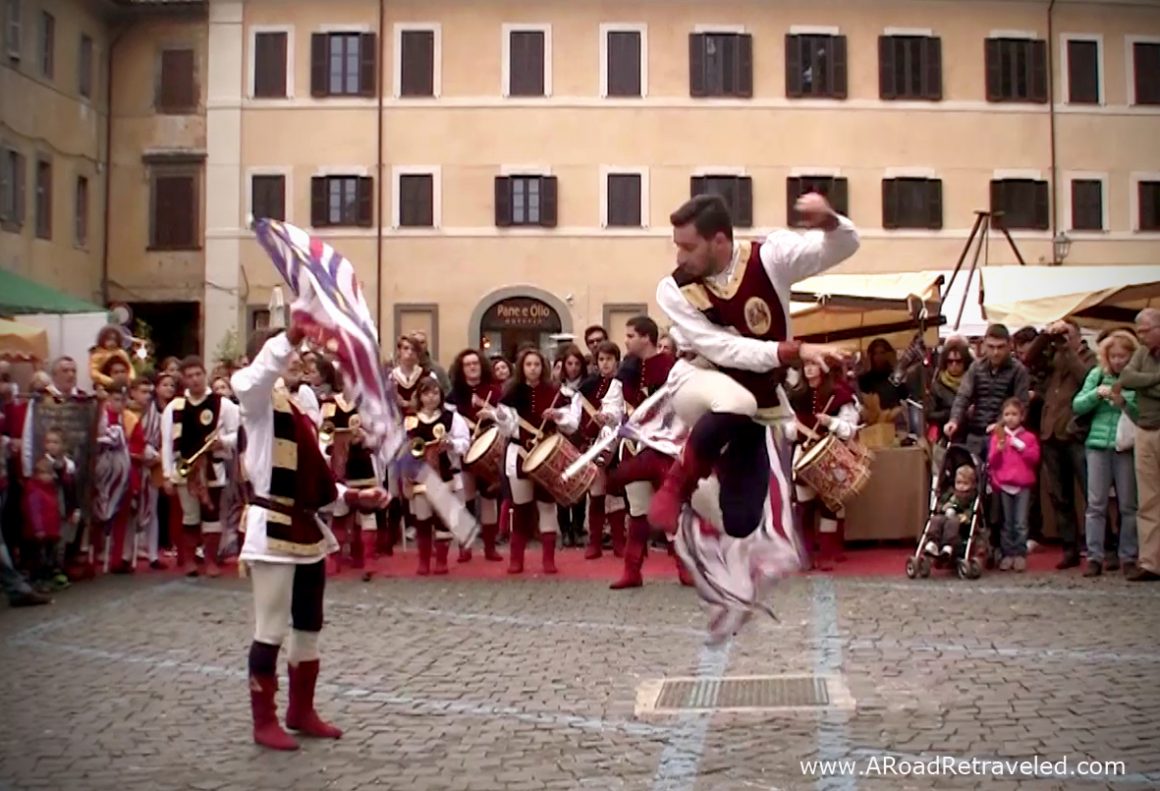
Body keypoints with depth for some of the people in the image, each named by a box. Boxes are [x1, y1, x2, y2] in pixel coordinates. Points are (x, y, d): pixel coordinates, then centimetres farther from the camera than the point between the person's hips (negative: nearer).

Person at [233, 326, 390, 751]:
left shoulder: (298, 408, 16)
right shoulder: (258, 400, -6)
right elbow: (263, 370, -32)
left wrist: (353, 496, 8)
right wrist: (296, 331, -43)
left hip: (307, 528, 8)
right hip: (273, 529, -8)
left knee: (309, 627, 16)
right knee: (271, 630, -1)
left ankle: (302, 712, 29)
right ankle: (265, 721, 12)